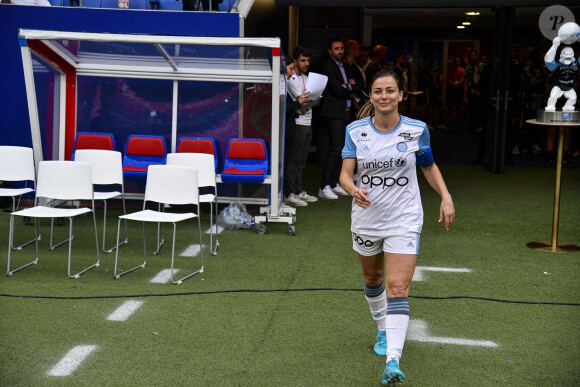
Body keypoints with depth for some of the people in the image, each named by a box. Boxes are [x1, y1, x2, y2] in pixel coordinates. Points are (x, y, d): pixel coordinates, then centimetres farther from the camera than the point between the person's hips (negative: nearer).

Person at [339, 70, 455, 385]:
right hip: (366, 219, 3)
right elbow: (345, 173, -10)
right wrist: (354, 190, -33)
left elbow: (429, 165, 10)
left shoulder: (416, 130, -5)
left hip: (404, 220, -2)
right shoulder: (356, 131, -5)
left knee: (397, 288, -14)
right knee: (372, 279, 20)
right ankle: (383, 330, 47)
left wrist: (446, 198, -2)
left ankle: (392, 362, -20)